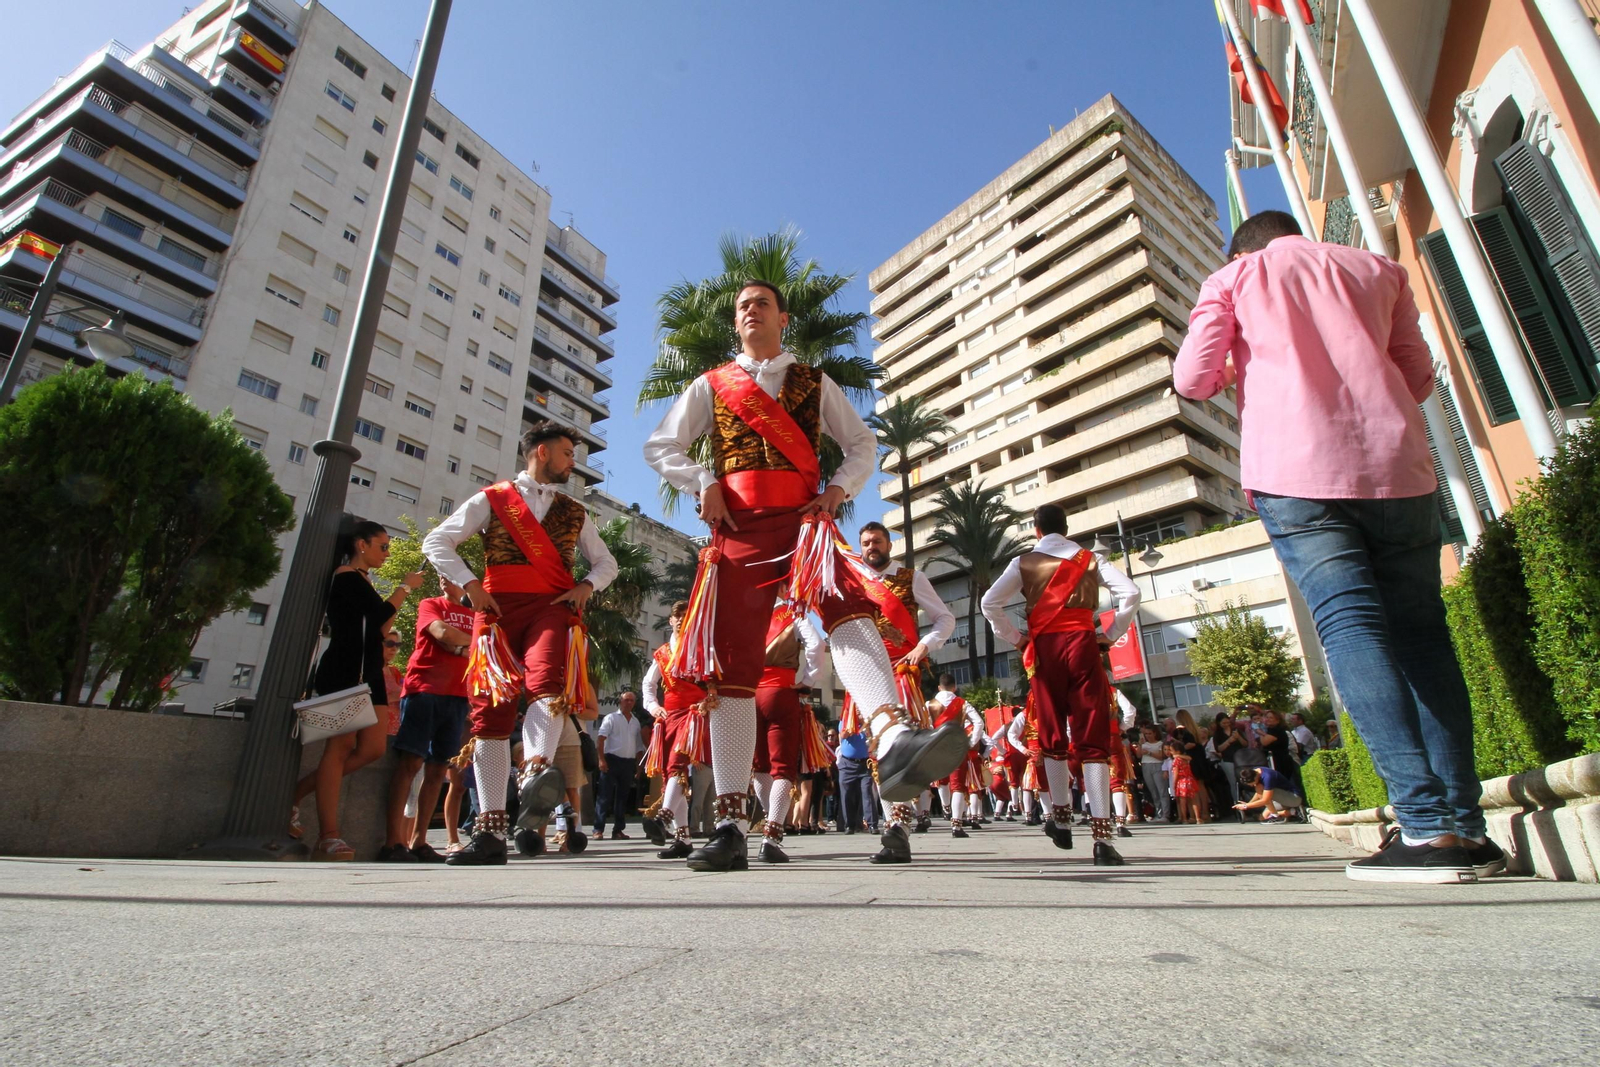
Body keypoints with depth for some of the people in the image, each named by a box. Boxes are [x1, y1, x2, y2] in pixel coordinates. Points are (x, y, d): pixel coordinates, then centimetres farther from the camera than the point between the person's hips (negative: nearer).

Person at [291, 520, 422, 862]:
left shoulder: (359, 581, 23)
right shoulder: (348, 576, -4)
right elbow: (378, 616, -14)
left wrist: (403, 591, 18)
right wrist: (406, 587, -3)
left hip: (367, 673, 9)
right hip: (344, 671, -9)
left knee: (373, 748, 0)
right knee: (342, 745, -11)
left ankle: (295, 795, 12)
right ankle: (328, 837, -10)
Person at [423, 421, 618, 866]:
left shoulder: (575, 513, 21)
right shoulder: (492, 500, 14)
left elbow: (606, 562, 27)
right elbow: (436, 542, 11)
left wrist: (586, 586, 6)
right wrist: (469, 584, -3)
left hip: (553, 608, 1)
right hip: (498, 608, -1)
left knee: (546, 680, -30)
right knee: (490, 707, -6)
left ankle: (536, 770, -48)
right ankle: (491, 829, -1)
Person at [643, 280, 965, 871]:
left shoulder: (815, 383, 22)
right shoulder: (711, 385, 22)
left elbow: (863, 444, 22)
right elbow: (660, 445, 16)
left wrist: (840, 487, 1)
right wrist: (703, 482, -3)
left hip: (804, 516, 0)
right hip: (737, 526, 1)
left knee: (847, 606, -33)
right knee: (731, 666, -6)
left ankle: (892, 736, -56)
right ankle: (731, 825, -1)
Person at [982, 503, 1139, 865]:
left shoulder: (1024, 563, 8)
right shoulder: (1089, 559, 12)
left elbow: (990, 602, -3)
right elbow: (1130, 593, 0)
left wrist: (1015, 638, 6)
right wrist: (1111, 634, 6)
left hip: (1045, 648, 0)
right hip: (1082, 644, 0)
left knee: (1053, 737, 13)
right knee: (1093, 739, -3)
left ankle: (1062, 821, 21)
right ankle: (1102, 838, -9)